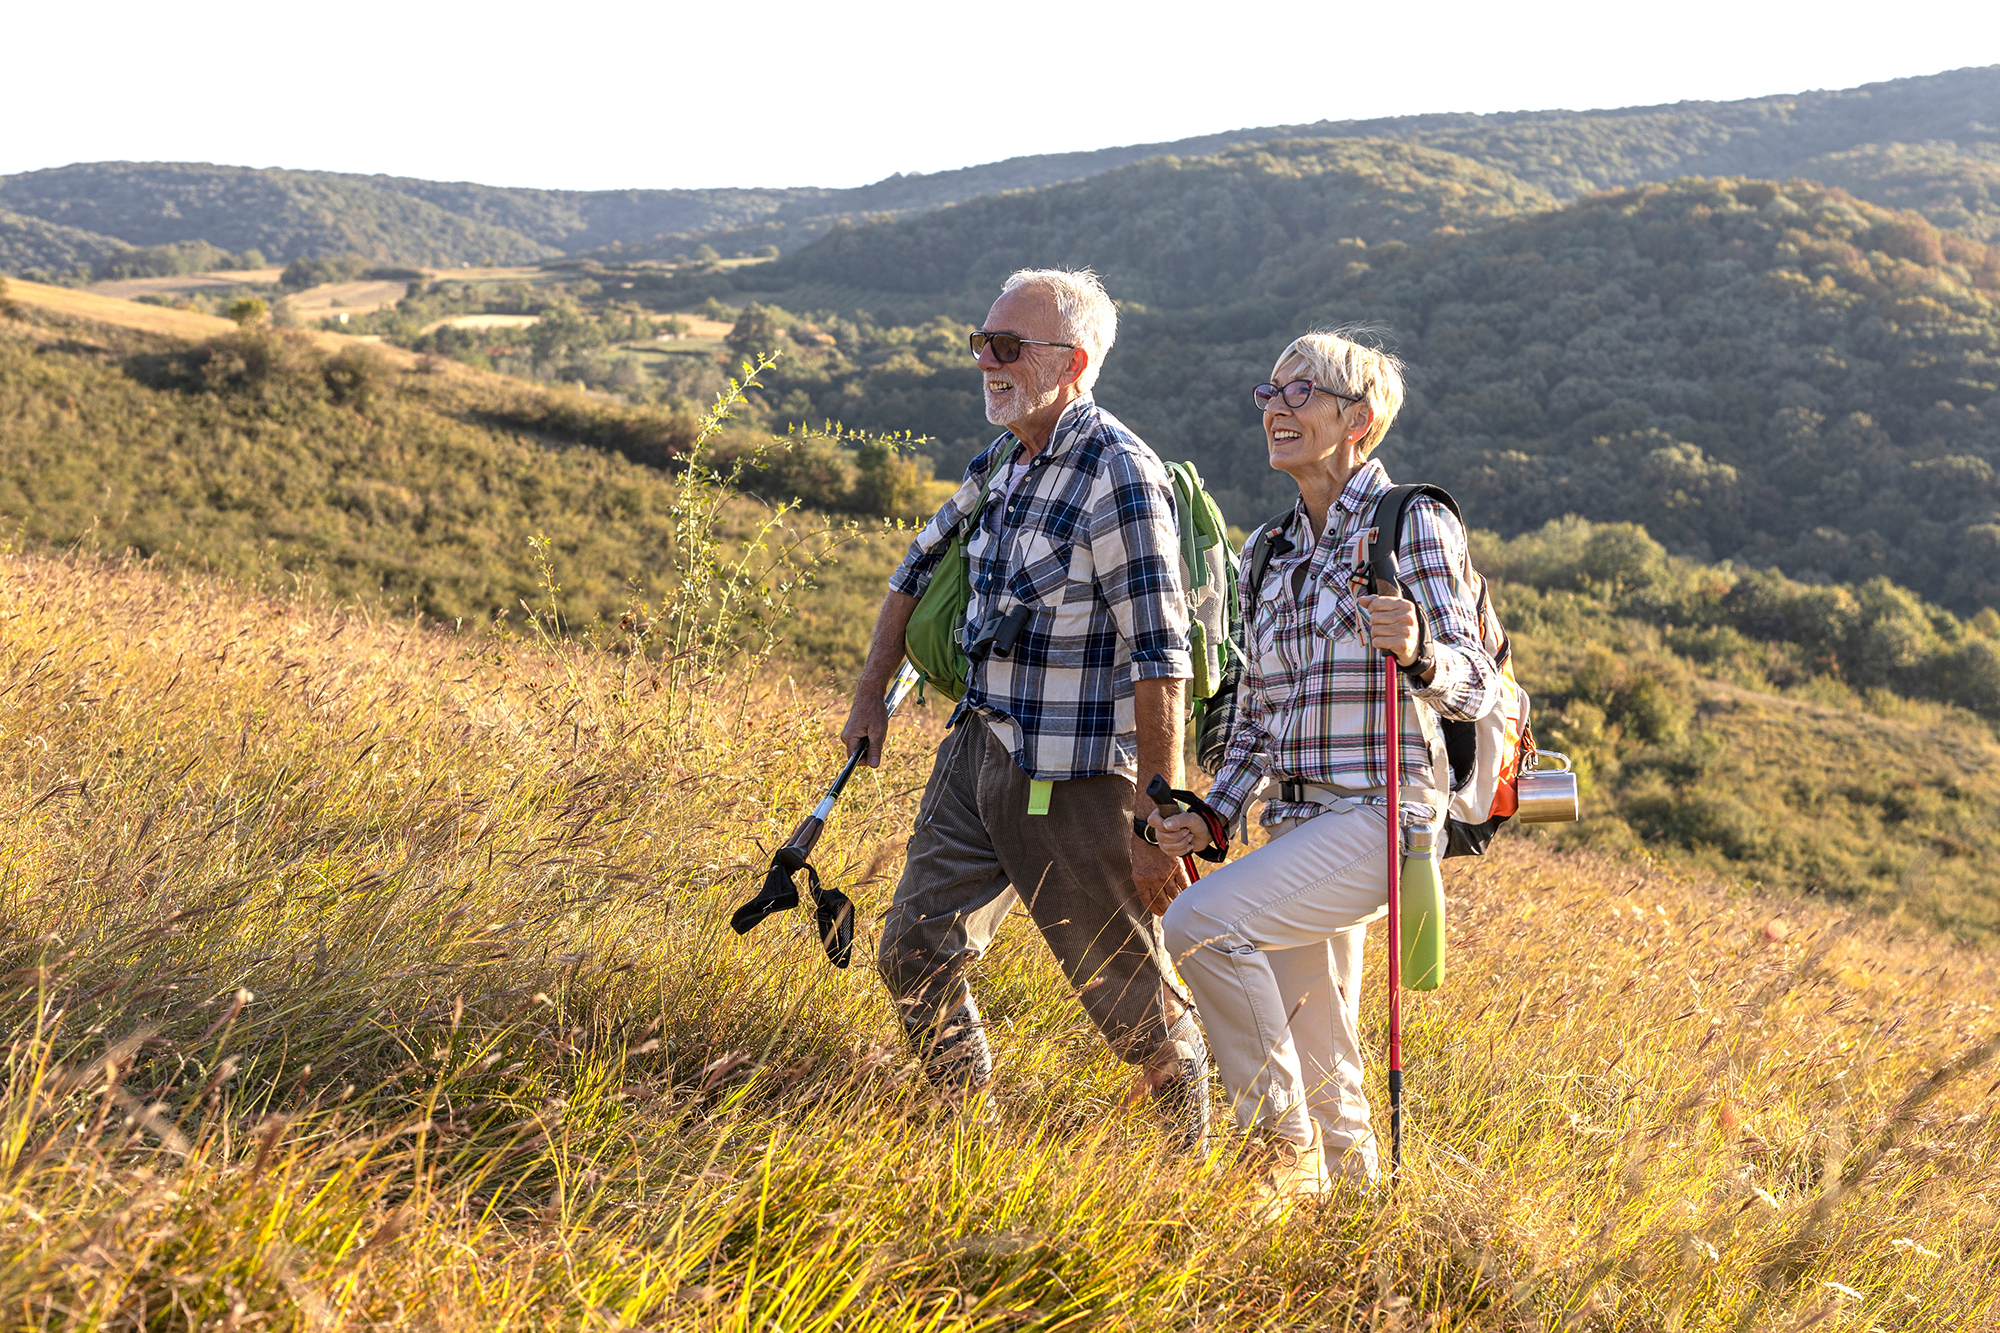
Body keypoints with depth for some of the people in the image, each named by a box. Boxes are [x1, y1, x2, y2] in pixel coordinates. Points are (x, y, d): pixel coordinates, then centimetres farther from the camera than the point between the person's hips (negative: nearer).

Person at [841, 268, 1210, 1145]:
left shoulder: (1120, 479, -17)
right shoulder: (1000, 465, 9)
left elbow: (1159, 661, -20)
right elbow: (920, 568, 26)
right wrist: (871, 695, 23)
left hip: (1071, 779, -8)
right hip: (975, 752, 8)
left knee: (1133, 998, 2)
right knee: (915, 954, 6)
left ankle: (1191, 1166, 23)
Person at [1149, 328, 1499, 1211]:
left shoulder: (1413, 523, -5)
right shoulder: (1270, 552, 15)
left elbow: (1476, 684, -12)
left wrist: (1415, 650, -33)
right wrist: (1211, 817, 5)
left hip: (1382, 815, -7)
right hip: (1302, 826, 7)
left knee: (1203, 921, -25)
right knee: (1314, 1067, 9)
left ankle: (1287, 1142, -12)